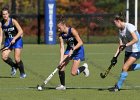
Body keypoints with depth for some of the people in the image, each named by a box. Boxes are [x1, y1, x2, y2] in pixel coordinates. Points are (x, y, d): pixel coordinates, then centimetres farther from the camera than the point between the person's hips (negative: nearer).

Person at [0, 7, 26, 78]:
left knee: (17, 59, -11)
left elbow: (21, 31, -18)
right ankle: (14, 66, 17)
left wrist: (14, 39, -28)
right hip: (8, 41, 4)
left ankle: (22, 73, 13)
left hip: (17, 40, -4)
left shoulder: (13, 21, -15)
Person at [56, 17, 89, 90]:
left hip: (78, 50, -5)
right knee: (61, 65, -16)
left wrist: (73, 49, -34)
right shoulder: (61, 35, -9)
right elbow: (62, 47, -12)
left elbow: (80, 43, -23)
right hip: (69, 50, 5)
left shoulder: (72, 31, -24)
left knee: (73, 73, -10)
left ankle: (84, 67, 21)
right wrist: (61, 59, -24)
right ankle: (62, 85, -4)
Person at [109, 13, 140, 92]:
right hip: (128, 50, 9)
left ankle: (118, 86, -2)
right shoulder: (120, 30, 4)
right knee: (128, 68, 15)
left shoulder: (129, 27, -21)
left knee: (125, 68, -13)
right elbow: (121, 45, 6)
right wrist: (115, 57, 0)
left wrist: (125, 45, -34)